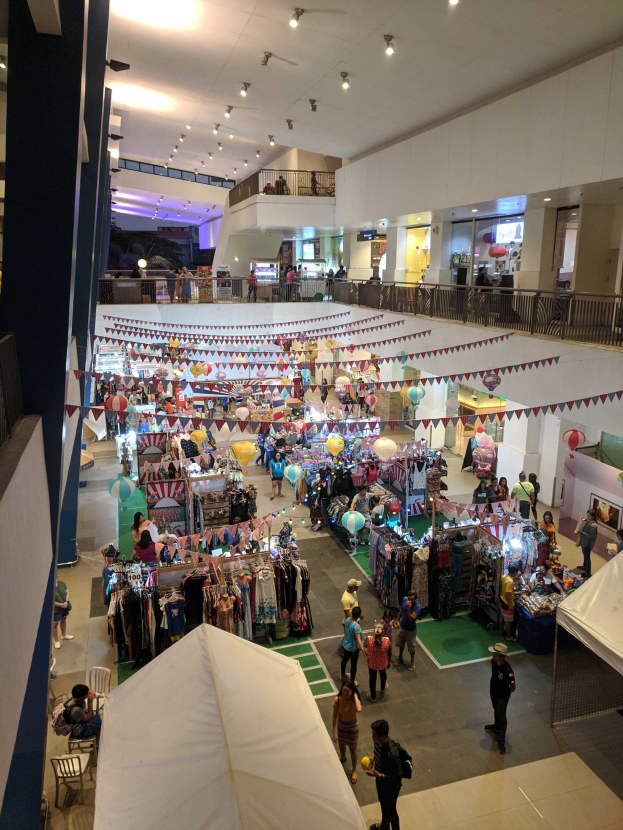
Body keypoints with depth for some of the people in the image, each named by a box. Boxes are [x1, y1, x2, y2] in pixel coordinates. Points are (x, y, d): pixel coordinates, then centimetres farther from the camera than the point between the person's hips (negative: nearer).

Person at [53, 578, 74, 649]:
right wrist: (61, 605, -24)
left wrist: (66, 602, -17)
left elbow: (67, 592, -2)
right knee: (55, 624, 11)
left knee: (64, 620, 25)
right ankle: (56, 641, 31)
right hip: (56, 610, -6)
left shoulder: (61, 584, -8)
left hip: (65, 607, 6)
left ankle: (63, 635, 49)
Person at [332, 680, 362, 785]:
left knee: (353, 749, 18)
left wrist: (355, 695, -42)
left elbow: (359, 709, -52)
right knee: (341, 745, 30)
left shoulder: (354, 699, -29)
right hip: (341, 726, 3)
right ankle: (343, 757, 63)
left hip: (352, 727, -2)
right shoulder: (338, 699, -24)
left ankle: (354, 770, 44)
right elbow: (335, 716, -13)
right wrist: (334, 732, -9)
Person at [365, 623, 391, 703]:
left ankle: (373, 697, 46)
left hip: (371, 663, -1)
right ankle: (383, 690, 62)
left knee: (372, 679, 25)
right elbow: (389, 653, -11)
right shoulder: (387, 641, -30)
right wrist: (389, 662, 8)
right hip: (383, 663, 1)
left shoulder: (368, 640, -32)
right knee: (383, 675, 33)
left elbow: (364, 646, -7)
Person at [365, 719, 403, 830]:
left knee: (390, 810, 19)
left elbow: (397, 776, -30)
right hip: (380, 780, 8)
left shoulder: (392, 753, -42)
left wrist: (378, 775, -34)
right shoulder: (378, 742, -18)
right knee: (383, 803, 32)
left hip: (391, 785, -8)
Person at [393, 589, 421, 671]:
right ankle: (400, 658, 47)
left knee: (411, 647, 14)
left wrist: (408, 608, -43)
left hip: (411, 630, -5)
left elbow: (412, 619, -35)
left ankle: (412, 661, 39)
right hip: (402, 627, 5)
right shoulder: (404, 599, -14)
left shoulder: (418, 607, -31)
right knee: (400, 644, 24)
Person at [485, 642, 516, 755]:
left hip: (502, 696, -7)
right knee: (496, 710, 30)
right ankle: (496, 726, 56)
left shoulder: (508, 671, -39)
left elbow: (513, 687, -24)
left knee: (502, 717, 10)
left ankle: (501, 740, 26)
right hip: (493, 692, 7)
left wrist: (507, 694, -7)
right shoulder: (493, 661, -19)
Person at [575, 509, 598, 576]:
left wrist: (582, 532, -28)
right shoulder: (588, 521, 0)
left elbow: (592, 536, -27)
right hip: (584, 541, 9)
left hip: (587, 543, -9)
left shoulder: (593, 525, -28)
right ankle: (585, 566, 47)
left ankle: (588, 572, 17)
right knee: (585, 555, 27)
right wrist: (580, 530, -2)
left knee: (587, 557, 4)